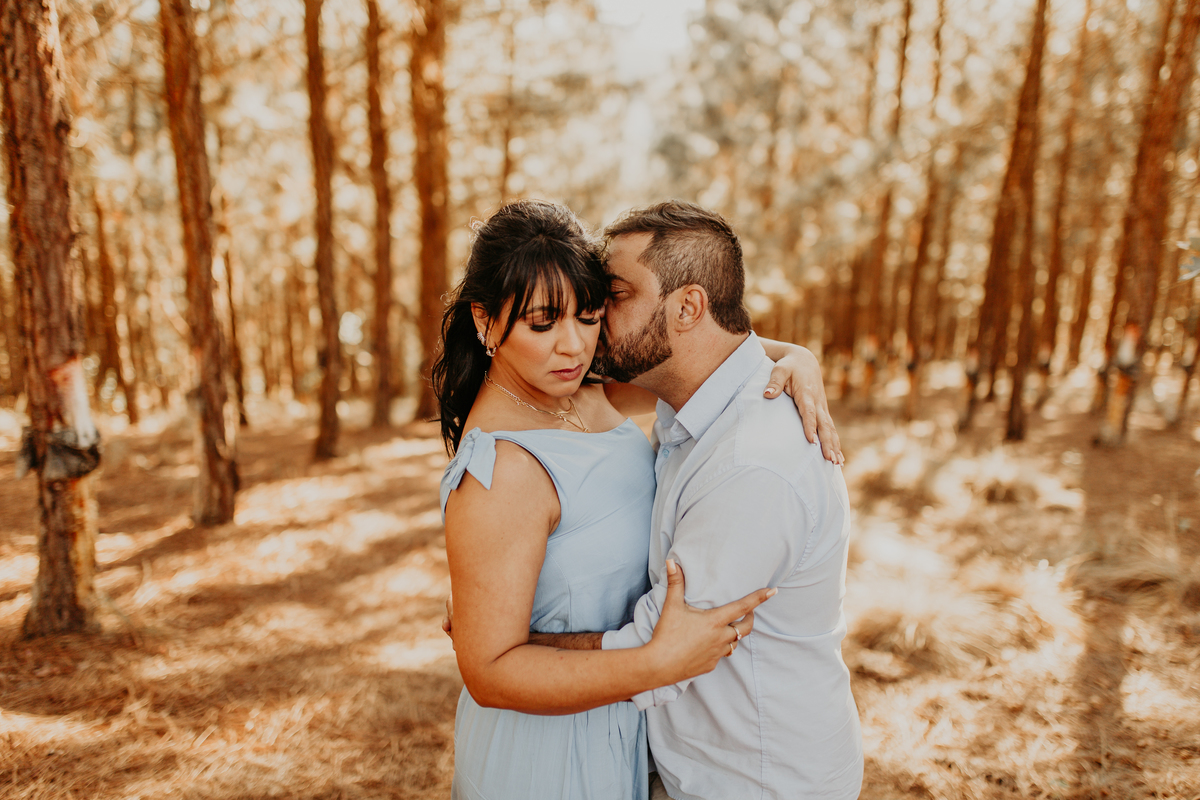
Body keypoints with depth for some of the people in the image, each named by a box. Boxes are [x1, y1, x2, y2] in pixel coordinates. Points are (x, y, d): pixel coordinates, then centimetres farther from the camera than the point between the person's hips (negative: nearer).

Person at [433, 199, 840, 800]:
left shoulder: (578, 389, -8)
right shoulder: (500, 468, -32)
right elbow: (489, 672, -29)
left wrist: (791, 357, -15)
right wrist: (661, 664, -35)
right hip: (549, 749, -8)